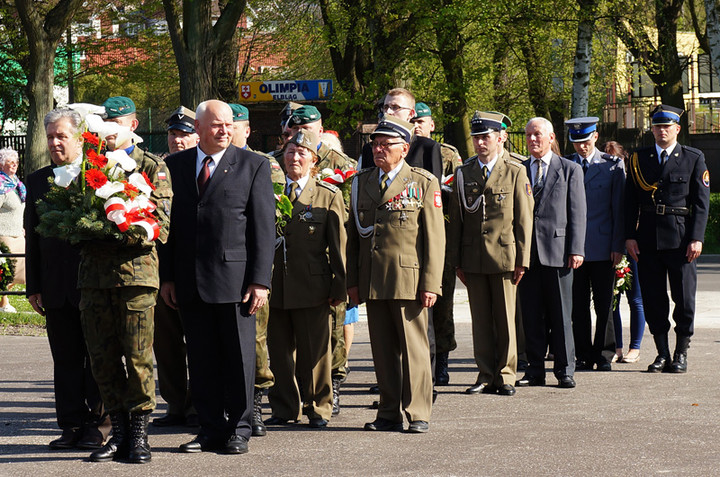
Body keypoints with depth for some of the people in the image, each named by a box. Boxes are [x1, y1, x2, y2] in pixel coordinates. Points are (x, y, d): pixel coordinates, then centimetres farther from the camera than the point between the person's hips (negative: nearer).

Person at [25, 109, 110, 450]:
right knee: (65, 360, 8)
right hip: (56, 288, 4)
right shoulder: (38, 181, 11)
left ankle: (98, 426, 9)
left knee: (98, 358, 2)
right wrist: (33, 287, 8)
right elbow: (33, 237, 12)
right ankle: (72, 426, 14)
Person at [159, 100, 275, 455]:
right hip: (189, 280, 3)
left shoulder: (253, 166, 2)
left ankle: (238, 430, 12)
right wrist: (166, 277, 5)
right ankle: (211, 429, 15)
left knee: (238, 357, 2)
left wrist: (260, 280, -8)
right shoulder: (175, 166, 10)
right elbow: (167, 222, 12)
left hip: (235, 277, -3)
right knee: (201, 359, 7)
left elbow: (264, 227, -2)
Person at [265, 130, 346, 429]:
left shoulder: (329, 196, 2)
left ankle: (318, 409, 15)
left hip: (312, 286, -3)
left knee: (314, 351, 2)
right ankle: (284, 408, 19)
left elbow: (338, 245, 0)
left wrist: (339, 286, -4)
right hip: (276, 286, 3)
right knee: (279, 350, 7)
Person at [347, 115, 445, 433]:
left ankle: (418, 414, 6)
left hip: (408, 281, -4)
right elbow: (353, 235, 16)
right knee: (382, 350, 7)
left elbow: (435, 237, -2)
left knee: (413, 348, -1)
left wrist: (431, 284, -9)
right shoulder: (361, 182, 14)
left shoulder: (424, 183, 1)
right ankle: (389, 414, 14)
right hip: (372, 282, 4)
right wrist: (352, 280, 9)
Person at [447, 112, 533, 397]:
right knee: (480, 320, 5)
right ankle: (486, 376, 11)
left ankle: (505, 376, 9)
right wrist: (457, 261, 6)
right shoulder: (463, 175, 10)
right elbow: (456, 220, 11)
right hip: (473, 260, 2)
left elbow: (524, 221, 1)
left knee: (505, 319, 1)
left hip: (504, 257, -2)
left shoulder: (516, 173, 3)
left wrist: (522, 260, -4)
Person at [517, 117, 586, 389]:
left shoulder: (570, 170, 6)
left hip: (557, 250, -2)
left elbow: (577, 213, 2)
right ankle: (535, 369, 11)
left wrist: (576, 250, -7)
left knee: (561, 314, 1)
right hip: (527, 252, 2)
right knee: (531, 315, 4)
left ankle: (565, 369, 8)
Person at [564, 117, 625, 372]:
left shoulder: (613, 165, 4)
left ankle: (604, 356, 9)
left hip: (603, 248, -2)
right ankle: (584, 355, 11)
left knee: (604, 304, 2)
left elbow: (620, 209, 3)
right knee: (578, 305, 4)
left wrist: (618, 245, -4)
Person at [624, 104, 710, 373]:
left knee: (684, 297, -1)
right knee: (653, 299, 4)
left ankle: (681, 354, 10)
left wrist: (696, 238, -8)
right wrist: (630, 236, 0)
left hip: (681, 238, -2)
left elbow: (701, 202, 1)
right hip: (648, 238, 2)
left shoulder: (694, 159, 5)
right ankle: (662, 353, 13)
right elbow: (630, 202, 9)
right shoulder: (638, 159, 11)